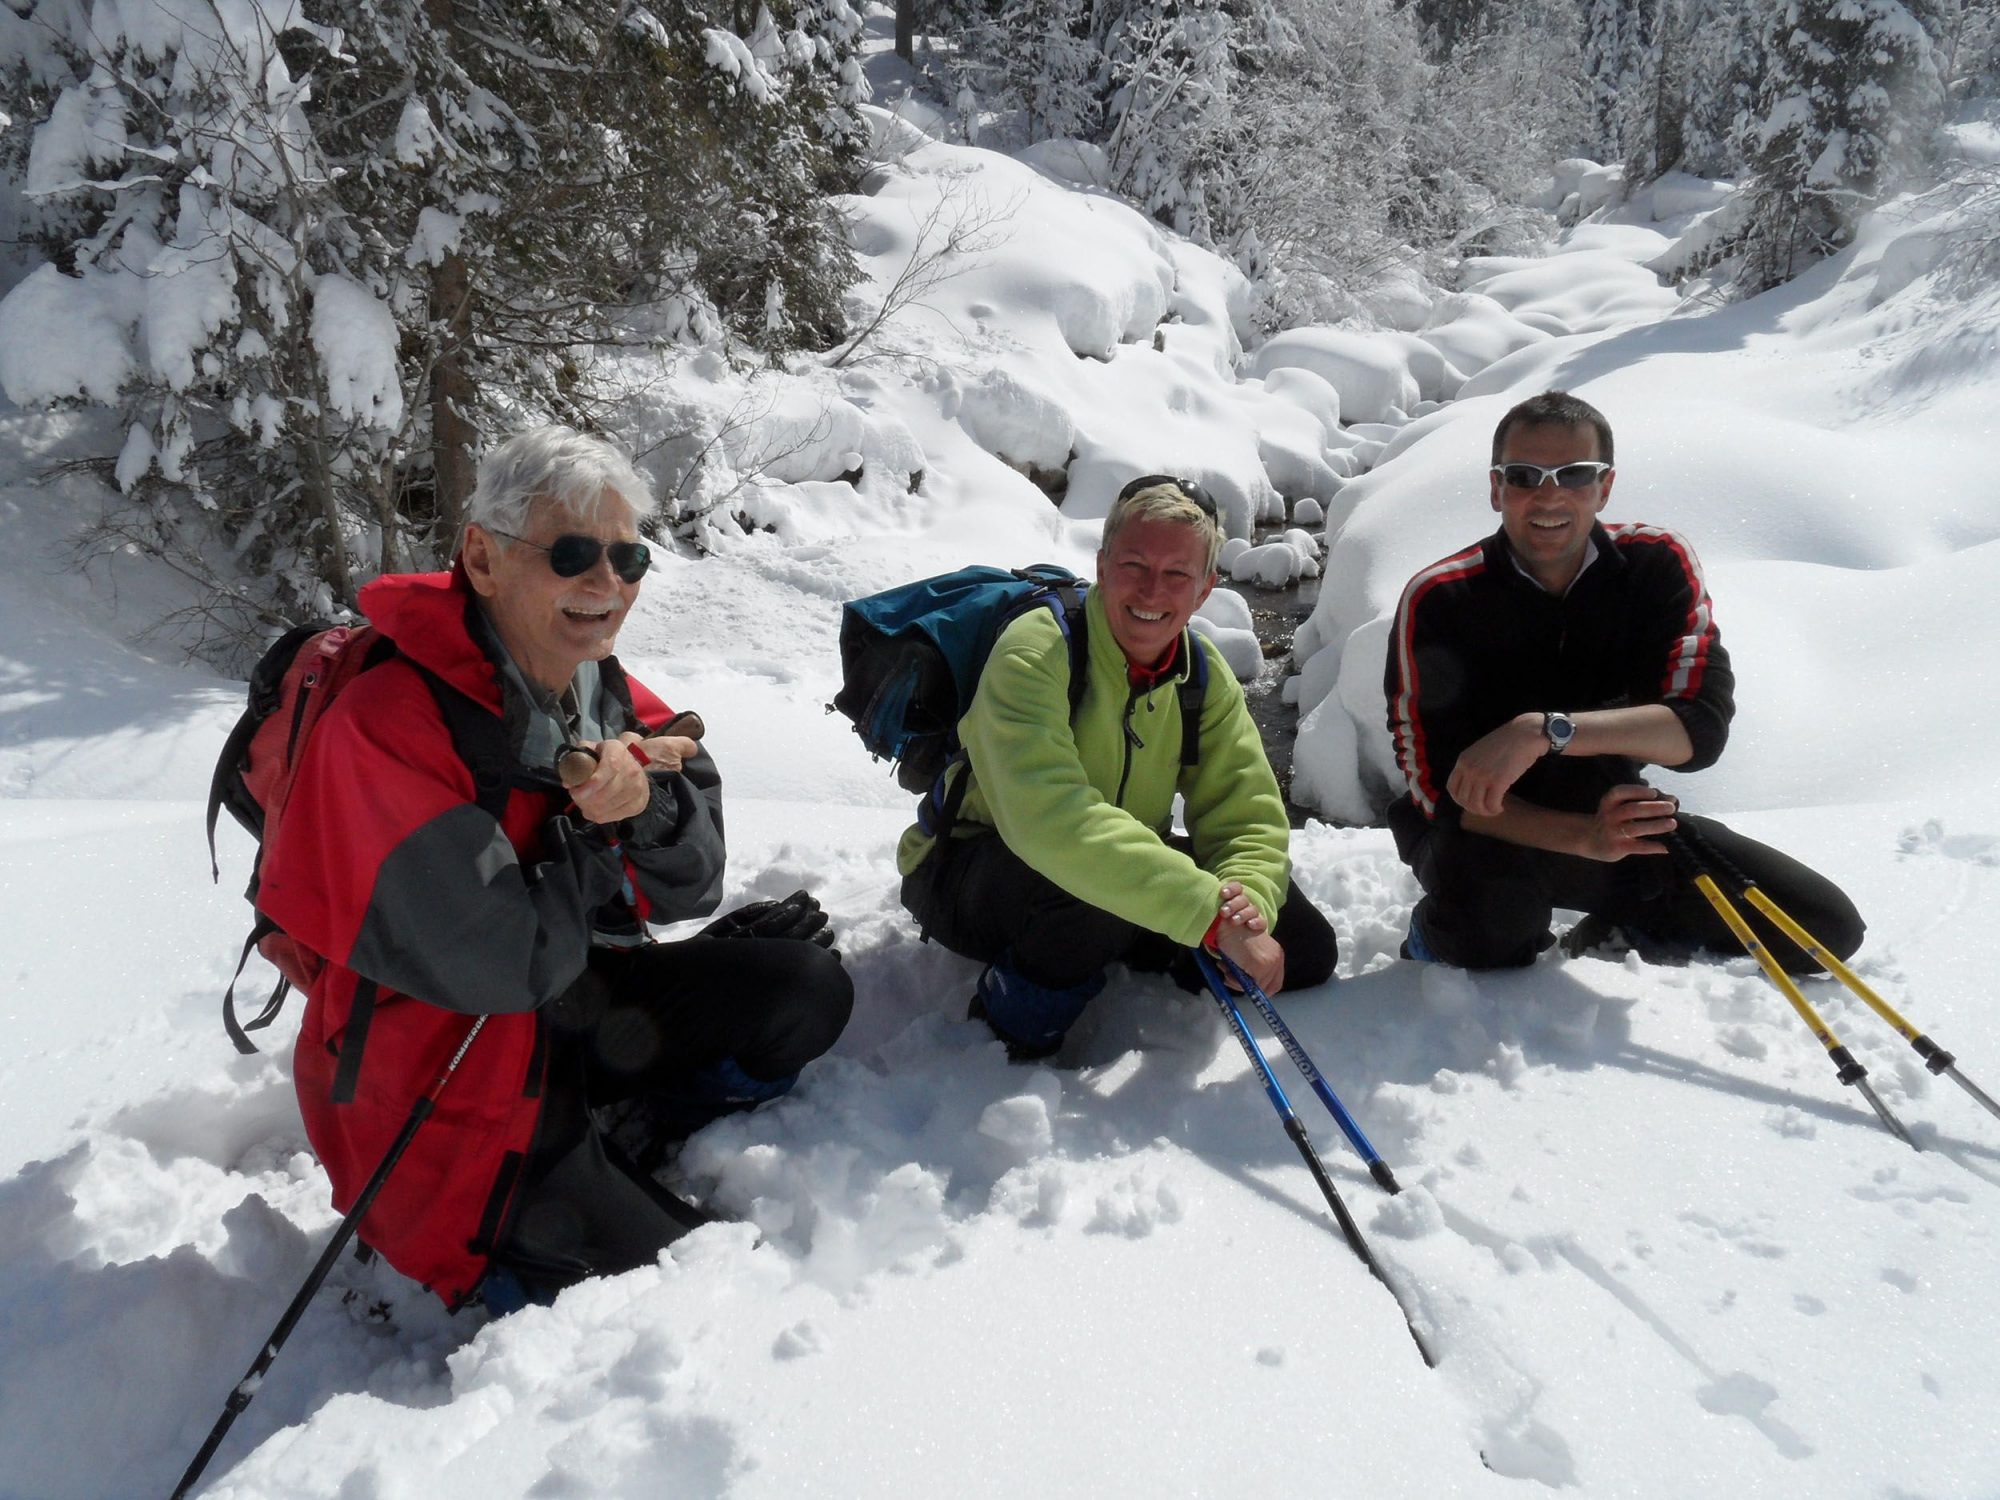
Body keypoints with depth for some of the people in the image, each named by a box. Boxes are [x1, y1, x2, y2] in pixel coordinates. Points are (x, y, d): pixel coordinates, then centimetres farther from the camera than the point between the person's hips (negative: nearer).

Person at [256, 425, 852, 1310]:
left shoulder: (603, 691, -1)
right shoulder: (386, 727, -26)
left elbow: (691, 889, -3)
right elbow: (502, 965, -28)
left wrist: (647, 804, -24)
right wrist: (598, 831, -17)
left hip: (578, 1012, 8)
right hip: (447, 1094, -7)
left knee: (808, 989, -5)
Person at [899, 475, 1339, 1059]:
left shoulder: (1206, 675, -5)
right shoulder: (1034, 653, -27)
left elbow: (1247, 819, -9)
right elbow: (1049, 819, -42)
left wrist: (1247, 912, -33)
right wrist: (1212, 915, -45)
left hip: (1123, 866, 7)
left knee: (1302, 947, -4)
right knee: (1093, 887, -39)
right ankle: (1018, 1023, -9)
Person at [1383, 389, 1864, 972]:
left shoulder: (1658, 564, -10)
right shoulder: (1438, 600, -19)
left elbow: (1701, 729, -23)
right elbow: (1442, 790, -23)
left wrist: (1546, 731, -40)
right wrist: (1583, 838, -40)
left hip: (1616, 816, 4)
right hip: (1493, 830, -3)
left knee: (1828, 928, -5)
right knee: (1490, 904, -39)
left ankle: (1630, 932, 16)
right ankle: (1441, 935, -2)